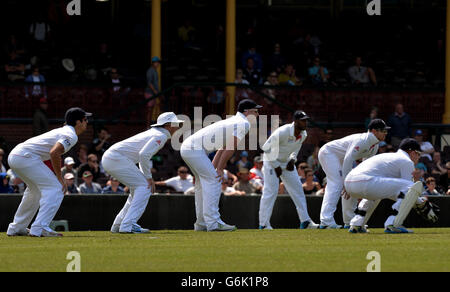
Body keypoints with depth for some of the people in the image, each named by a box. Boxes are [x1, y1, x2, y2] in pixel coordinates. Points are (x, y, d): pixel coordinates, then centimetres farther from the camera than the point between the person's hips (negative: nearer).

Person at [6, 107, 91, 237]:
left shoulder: (62, 131, 23)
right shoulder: (71, 136, -7)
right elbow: (54, 153, -22)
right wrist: (60, 178, -15)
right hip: (26, 156, -10)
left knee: (35, 189, 28)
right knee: (55, 189, -8)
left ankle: (16, 228, 32)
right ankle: (39, 228, -19)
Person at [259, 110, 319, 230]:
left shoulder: (303, 134, -6)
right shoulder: (282, 132, -30)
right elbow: (266, 148, -22)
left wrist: (292, 160, -4)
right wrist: (276, 166, -19)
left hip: (287, 163, 7)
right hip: (271, 161, -7)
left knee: (297, 188, 3)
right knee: (270, 191, -14)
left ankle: (305, 221, 7)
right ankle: (264, 224, -10)